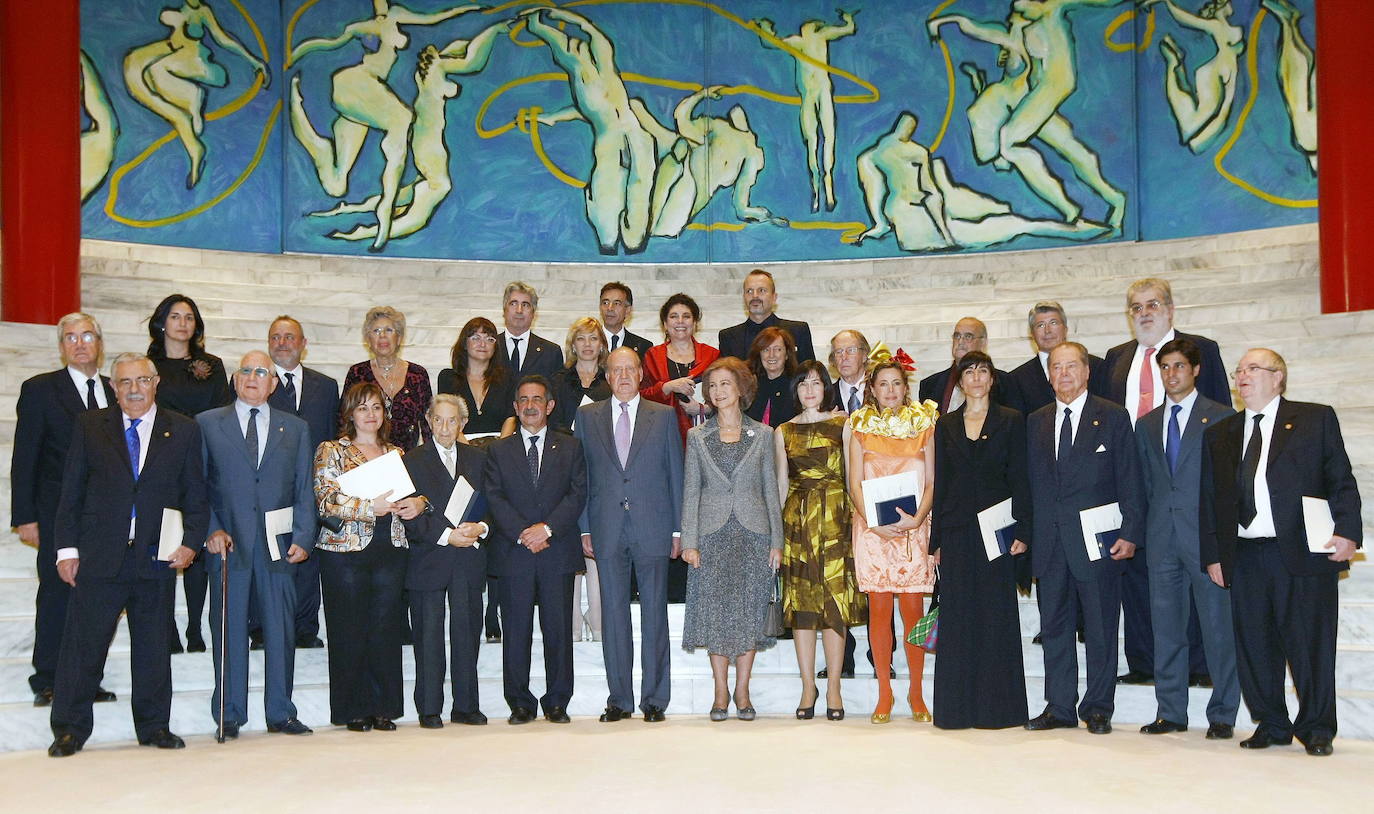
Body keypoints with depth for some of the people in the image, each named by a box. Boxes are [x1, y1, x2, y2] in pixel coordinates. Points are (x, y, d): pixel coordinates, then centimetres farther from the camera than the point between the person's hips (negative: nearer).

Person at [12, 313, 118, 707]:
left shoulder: (115, 392, 11)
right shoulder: (39, 389, 0)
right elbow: (24, 458, -2)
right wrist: (25, 516, -8)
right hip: (58, 513, -3)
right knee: (56, 596, 1)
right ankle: (47, 682, 11)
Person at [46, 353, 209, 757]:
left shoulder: (183, 431, 6)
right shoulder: (89, 427, 6)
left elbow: (196, 496, 7)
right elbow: (71, 493, 5)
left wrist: (191, 542, -4)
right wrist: (67, 548, -1)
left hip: (156, 558, 1)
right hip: (99, 558, -1)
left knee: (153, 646, 9)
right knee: (83, 644, 1)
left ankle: (154, 726, 21)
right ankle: (69, 730, 11)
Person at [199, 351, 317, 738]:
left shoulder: (295, 428, 13)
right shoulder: (207, 424, 8)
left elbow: (304, 489, 9)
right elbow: (198, 485, 4)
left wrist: (302, 537, -2)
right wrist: (211, 530, -8)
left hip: (277, 544, 2)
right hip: (228, 543, -1)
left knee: (281, 630, 4)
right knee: (229, 630, 2)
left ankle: (280, 713, 13)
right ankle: (229, 714, 11)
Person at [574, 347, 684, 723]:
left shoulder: (663, 416, 7)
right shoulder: (587, 416, 10)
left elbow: (676, 474, 6)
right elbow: (581, 476, 9)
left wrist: (677, 529, 1)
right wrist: (584, 529, 2)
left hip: (653, 529, -1)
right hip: (607, 530, 1)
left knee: (654, 612, 2)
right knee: (613, 613, 4)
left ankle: (655, 699, 10)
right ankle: (619, 699, 11)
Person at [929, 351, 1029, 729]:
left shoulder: (1010, 421, 5)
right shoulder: (946, 425, 12)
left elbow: (1019, 480, 1)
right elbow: (940, 483, 10)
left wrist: (1021, 531, -8)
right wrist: (936, 539, 5)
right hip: (956, 533, 2)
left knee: (996, 616, 0)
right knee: (958, 619, 2)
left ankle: (997, 706, 7)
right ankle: (958, 707, 8)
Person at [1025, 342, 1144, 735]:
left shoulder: (1113, 417, 2)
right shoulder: (1035, 422, 13)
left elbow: (1129, 481, -1)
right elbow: (1032, 483, 13)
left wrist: (1130, 534, -9)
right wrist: (1024, 534, 5)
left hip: (1097, 540, -4)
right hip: (1049, 541, 4)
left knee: (1101, 628, 3)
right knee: (1054, 626, 8)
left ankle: (1098, 708, 12)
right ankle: (1059, 706, 16)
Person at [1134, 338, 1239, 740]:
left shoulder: (1222, 418, 2)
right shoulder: (1147, 425, 16)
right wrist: (1144, 532, 8)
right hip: (1162, 537, 4)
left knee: (1218, 627, -2)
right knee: (1166, 627, 7)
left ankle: (1222, 714, 7)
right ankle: (1170, 712, 15)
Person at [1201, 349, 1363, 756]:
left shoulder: (1316, 419, 8)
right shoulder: (1219, 434, 17)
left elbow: (1341, 481, 2)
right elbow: (1210, 499, 15)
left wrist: (1346, 531, -11)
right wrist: (1212, 555, 8)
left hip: (1304, 553, -3)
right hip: (1245, 557, 4)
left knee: (1310, 644, -2)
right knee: (1254, 646, 4)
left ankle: (1316, 729, 12)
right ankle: (1270, 725, 18)